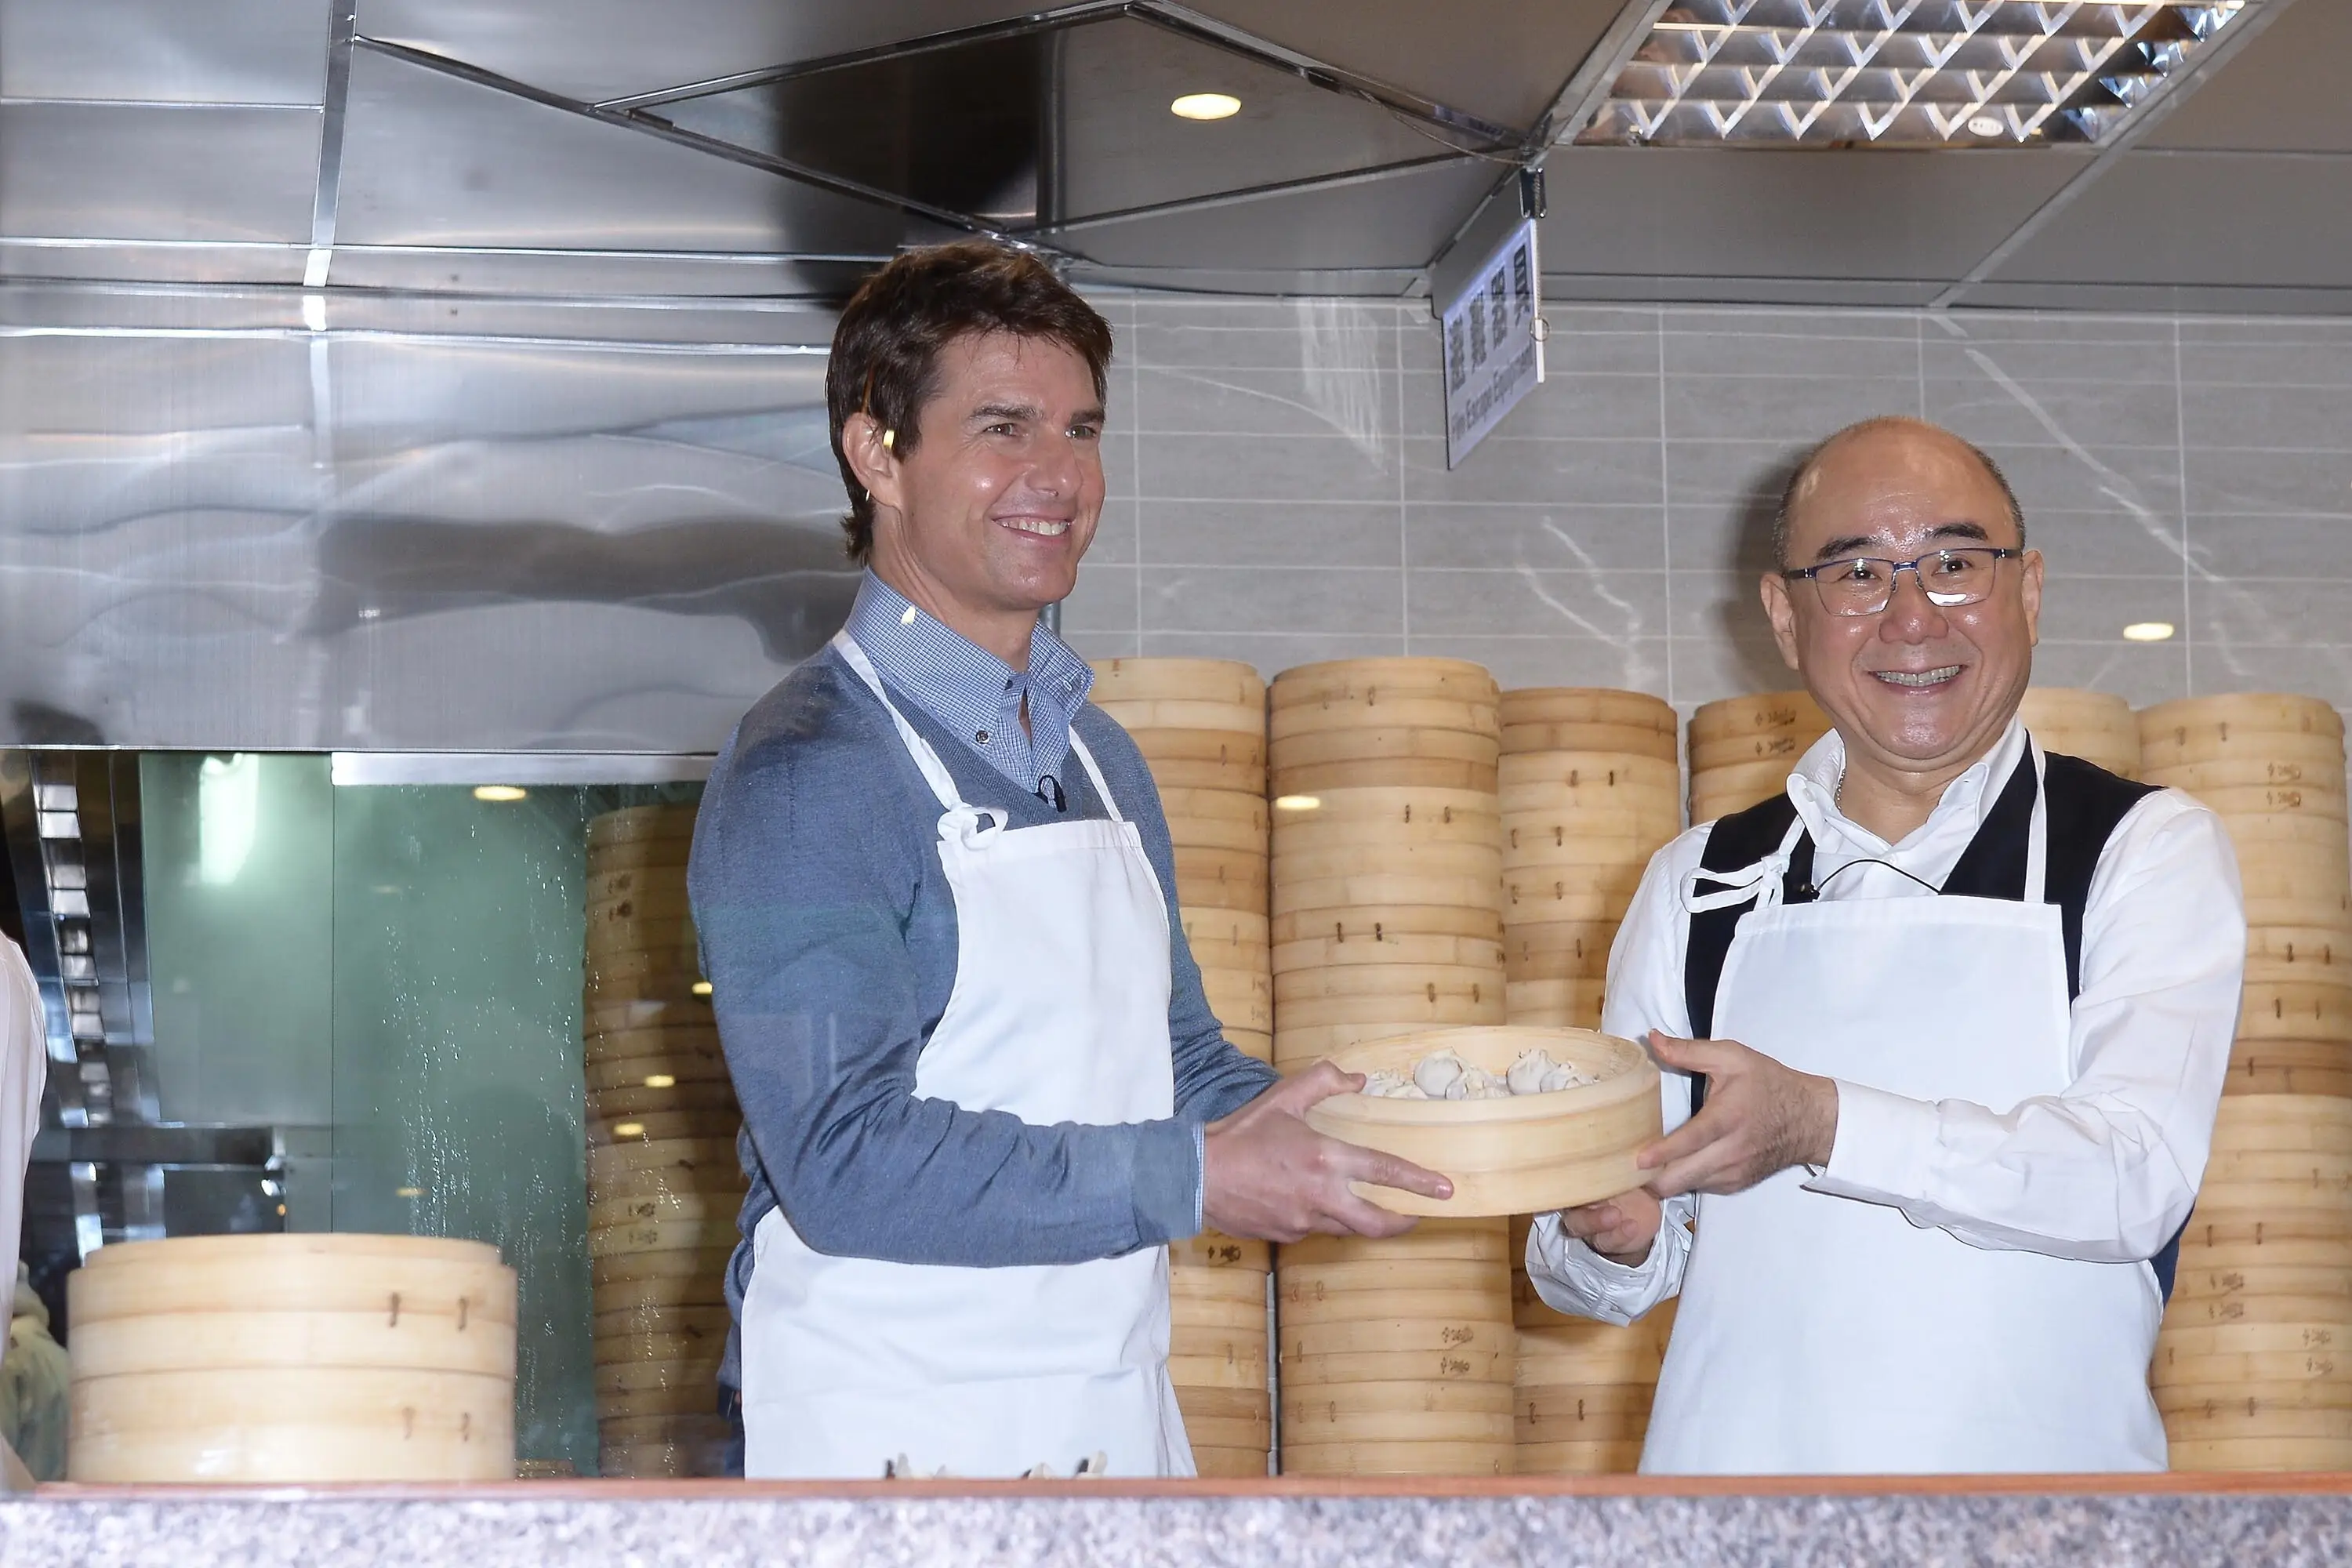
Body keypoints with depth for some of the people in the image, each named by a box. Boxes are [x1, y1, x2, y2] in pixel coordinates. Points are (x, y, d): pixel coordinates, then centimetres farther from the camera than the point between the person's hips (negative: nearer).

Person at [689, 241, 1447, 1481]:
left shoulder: (1101, 761, 13)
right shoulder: (807, 774, -13)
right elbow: (847, 1157, -21)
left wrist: (1344, 1139, 3)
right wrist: (1192, 1182, -20)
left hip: (1126, 1422, 7)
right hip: (897, 1435, -7)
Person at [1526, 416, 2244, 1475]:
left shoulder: (2147, 850, 4)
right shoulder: (1698, 887, 12)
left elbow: (2138, 1178, -11)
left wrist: (1823, 1124, -23)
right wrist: (1614, 1238, -12)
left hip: (2030, 1459, -3)